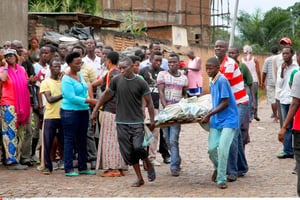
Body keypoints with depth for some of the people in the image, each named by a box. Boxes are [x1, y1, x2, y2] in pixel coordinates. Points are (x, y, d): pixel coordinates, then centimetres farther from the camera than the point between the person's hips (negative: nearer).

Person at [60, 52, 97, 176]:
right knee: (69, 140, -2)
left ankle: (83, 167, 17)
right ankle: (69, 169, 2)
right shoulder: (66, 79, -13)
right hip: (70, 112, -8)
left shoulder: (80, 74, 11)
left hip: (83, 111, 8)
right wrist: (90, 101, -21)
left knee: (82, 139, 10)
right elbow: (72, 98, -20)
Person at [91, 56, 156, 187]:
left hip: (137, 122, -2)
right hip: (122, 122, 3)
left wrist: (152, 121, -3)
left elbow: (149, 102, 1)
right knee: (128, 152, 1)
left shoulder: (140, 83, -4)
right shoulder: (116, 80, 1)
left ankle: (149, 166, 10)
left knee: (138, 147, -19)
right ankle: (139, 178, 12)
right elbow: (106, 95, 14)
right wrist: (95, 110, 14)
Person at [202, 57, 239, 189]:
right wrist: (211, 112, 7)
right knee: (211, 148, 1)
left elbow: (225, 103, -16)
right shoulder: (212, 82, 10)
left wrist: (210, 114, -12)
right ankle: (217, 168, 30)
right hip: (216, 120, 7)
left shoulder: (222, 80, -15)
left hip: (228, 119, -7)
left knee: (223, 148, -13)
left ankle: (221, 179, -2)